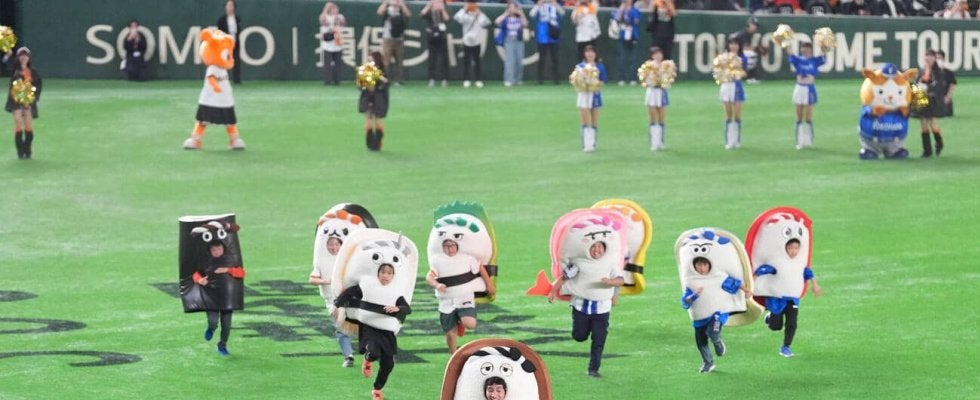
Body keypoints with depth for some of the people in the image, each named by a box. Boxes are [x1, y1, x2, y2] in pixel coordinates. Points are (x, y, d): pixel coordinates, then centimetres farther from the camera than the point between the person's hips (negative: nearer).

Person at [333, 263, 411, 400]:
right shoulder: (368, 285, -5)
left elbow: (408, 309, -11)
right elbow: (348, 292, 2)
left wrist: (397, 308, -31)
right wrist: (336, 305, -4)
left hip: (386, 331, 3)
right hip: (368, 328, -3)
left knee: (388, 364, 4)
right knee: (374, 353, -31)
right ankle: (368, 360, 10)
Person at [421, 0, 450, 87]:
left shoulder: (444, 12, 5)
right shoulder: (429, 12, 5)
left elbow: (447, 19, -14)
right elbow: (422, 14, -15)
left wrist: (443, 9, -16)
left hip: (442, 38, 0)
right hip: (432, 38, 0)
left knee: (444, 58, 0)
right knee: (432, 59, 2)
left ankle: (444, 79, 5)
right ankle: (432, 79, 7)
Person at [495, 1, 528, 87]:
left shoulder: (519, 18, 8)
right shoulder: (506, 18, 3)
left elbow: (525, 24, -10)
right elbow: (497, 21, -14)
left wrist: (521, 14, -11)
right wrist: (506, 14, -10)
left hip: (519, 41, 3)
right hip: (509, 42, -3)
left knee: (519, 61, 3)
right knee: (509, 61, -11)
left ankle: (518, 80, 13)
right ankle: (509, 80, -12)